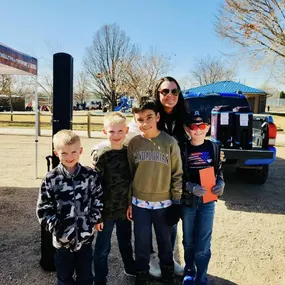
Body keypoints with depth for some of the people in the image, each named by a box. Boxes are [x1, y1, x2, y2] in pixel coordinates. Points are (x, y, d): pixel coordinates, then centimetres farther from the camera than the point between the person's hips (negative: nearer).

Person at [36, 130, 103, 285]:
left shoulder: (90, 175, -6)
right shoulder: (51, 179, -10)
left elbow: (98, 200, 1)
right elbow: (43, 208, -6)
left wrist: (93, 221, -8)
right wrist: (56, 227, -13)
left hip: (85, 235, 1)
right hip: (63, 237, 0)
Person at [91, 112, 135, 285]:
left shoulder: (128, 150, -2)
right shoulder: (100, 153, -17)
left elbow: (132, 178, 7)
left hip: (125, 207, 5)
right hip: (107, 209, -5)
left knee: (126, 242, 25)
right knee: (103, 248, 12)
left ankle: (130, 268, 49)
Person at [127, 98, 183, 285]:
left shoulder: (170, 142, -10)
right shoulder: (134, 143, -5)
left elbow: (177, 174, -4)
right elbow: (129, 174, 2)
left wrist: (176, 201, -3)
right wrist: (129, 202, 3)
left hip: (164, 204, -1)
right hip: (139, 203, 1)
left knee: (165, 241, 17)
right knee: (142, 242, 14)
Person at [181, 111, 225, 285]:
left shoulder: (214, 148, -3)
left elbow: (219, 171, 8)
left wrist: (221, 184, -12)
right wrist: (190, 187, -23)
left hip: (207, 202, 1)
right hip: (187, 201, 0)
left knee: (203, 246, 2)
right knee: (188, 242, 17)